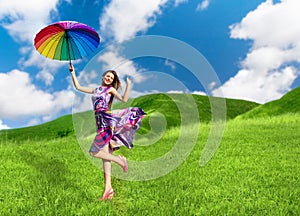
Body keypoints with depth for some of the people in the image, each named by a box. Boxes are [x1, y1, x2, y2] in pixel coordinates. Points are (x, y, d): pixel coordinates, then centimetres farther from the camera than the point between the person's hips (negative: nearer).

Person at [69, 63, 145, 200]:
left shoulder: (111, 89, 10)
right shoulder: (95, 90, 25)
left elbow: (124, 99, -5)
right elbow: (78, 87, 28)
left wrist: (128, 85, -12)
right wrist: (73, 73, 26)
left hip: (107, 120, -6)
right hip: (100, 123, 6)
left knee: (94, 151, -15)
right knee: (104, 155, 2)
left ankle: (119, 159, 0)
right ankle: (108, 188, 4)